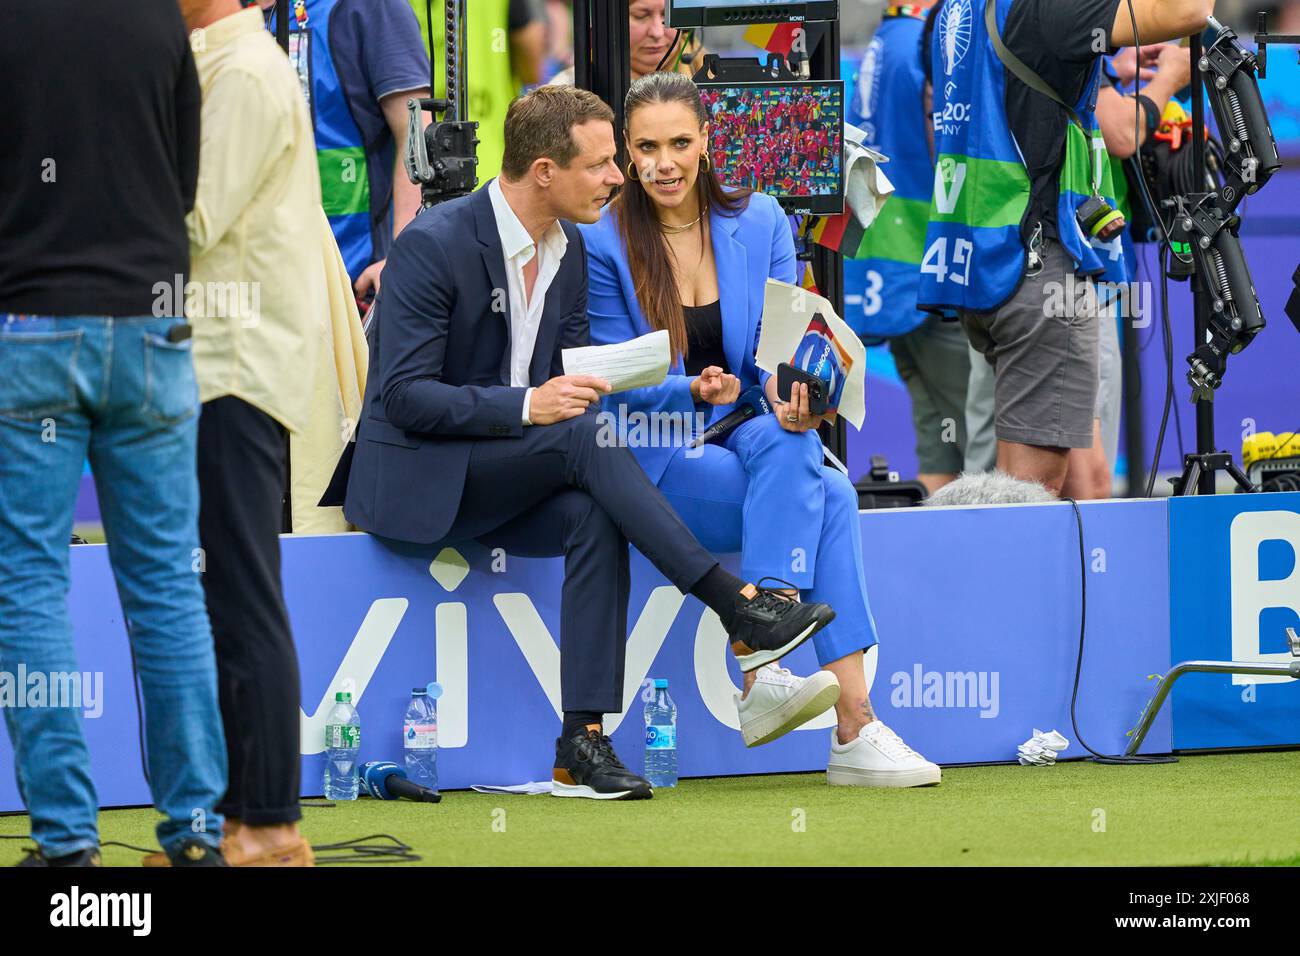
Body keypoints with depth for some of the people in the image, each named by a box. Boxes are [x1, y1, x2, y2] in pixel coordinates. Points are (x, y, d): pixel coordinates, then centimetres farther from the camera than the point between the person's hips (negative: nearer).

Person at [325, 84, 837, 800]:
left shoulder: (568, 250, 7)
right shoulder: (434, 244, -17)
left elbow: (575, 373, 14)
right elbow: (405, 397, -20)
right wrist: (529, 406, -30)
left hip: (498, 484, 7)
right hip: (416, 481, -7)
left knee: (592, 514, -26)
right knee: (582, 437, -29)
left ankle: (583, 743, -29)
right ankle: (739, 611, -29)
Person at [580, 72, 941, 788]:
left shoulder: (759, 222, 6)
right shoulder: (603, 242, -5)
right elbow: (620, 385, -6)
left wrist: (787, 391, -23)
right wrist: (695, 392, -26)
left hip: (749, 438, 4)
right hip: (654, 460, -4)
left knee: (785, 441, -33)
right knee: (828, 497, -28)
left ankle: (760, 669, -37)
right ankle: (853, 725, -35)